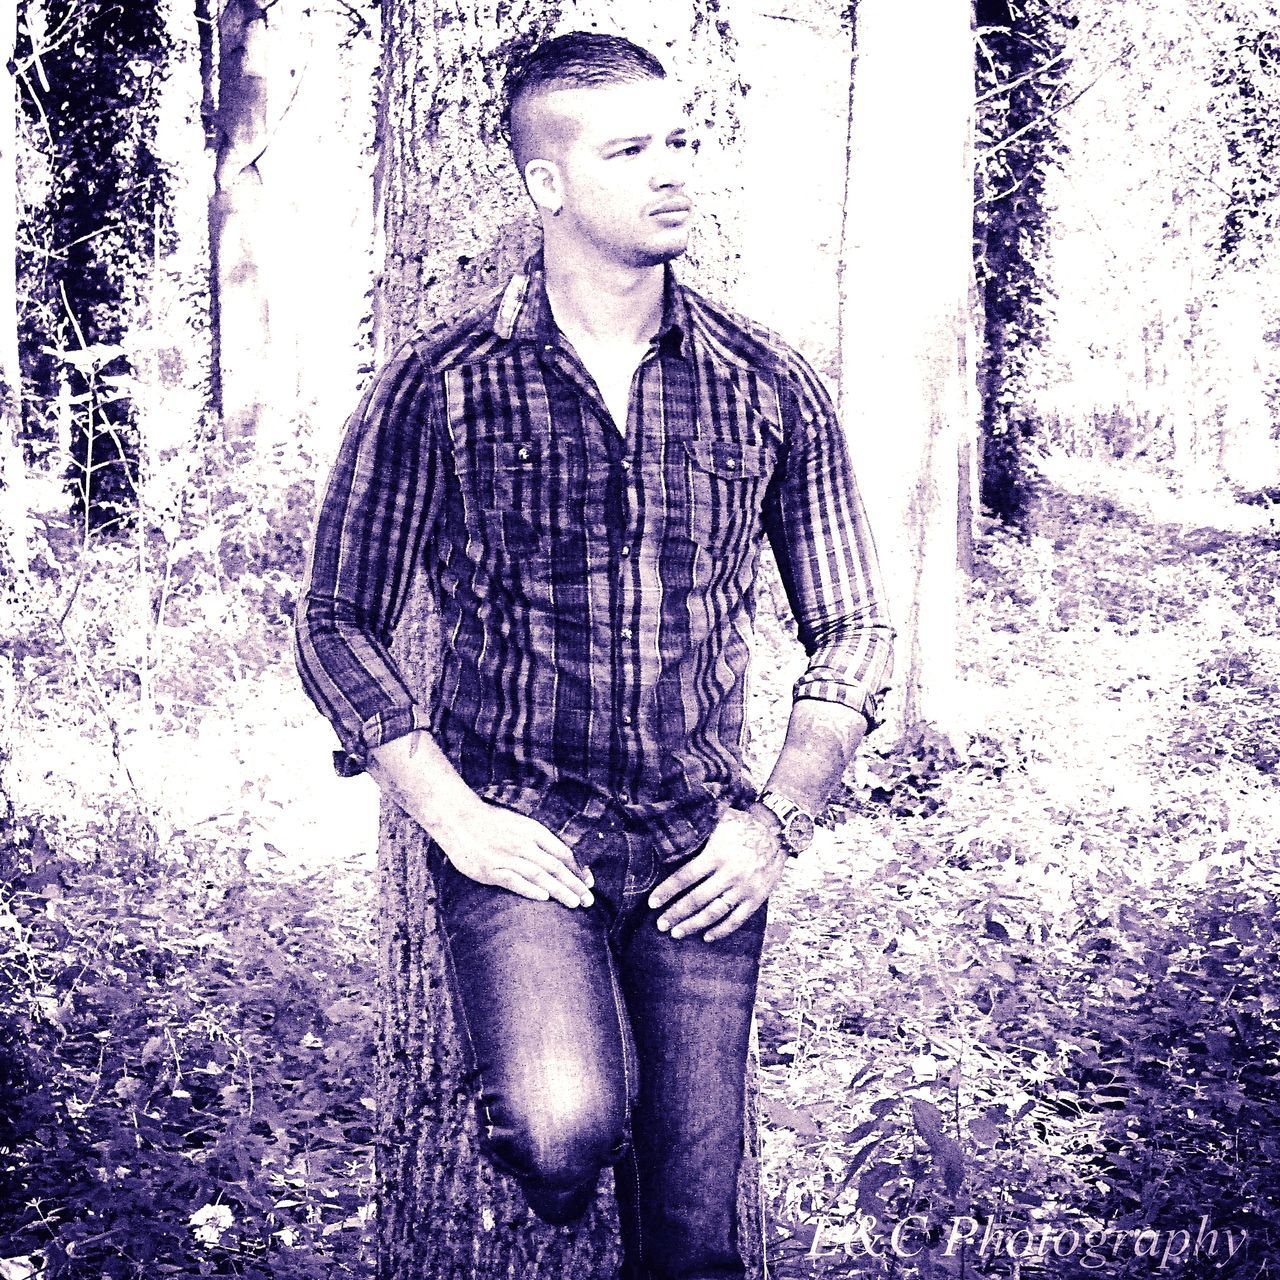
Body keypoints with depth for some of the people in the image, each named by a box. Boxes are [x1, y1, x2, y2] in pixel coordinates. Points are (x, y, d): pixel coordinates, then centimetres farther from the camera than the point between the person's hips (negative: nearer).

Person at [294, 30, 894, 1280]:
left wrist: (779, 820, -1)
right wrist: (451, 815, -9)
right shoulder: (437, 386, -4)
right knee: (570, 1134, -26)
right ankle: (519, 1111, 8)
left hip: (700, 849, 3)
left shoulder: (767, 388, 3)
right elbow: (337, 625, 1)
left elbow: (852, 629, 10)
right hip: (516, 831, -2)